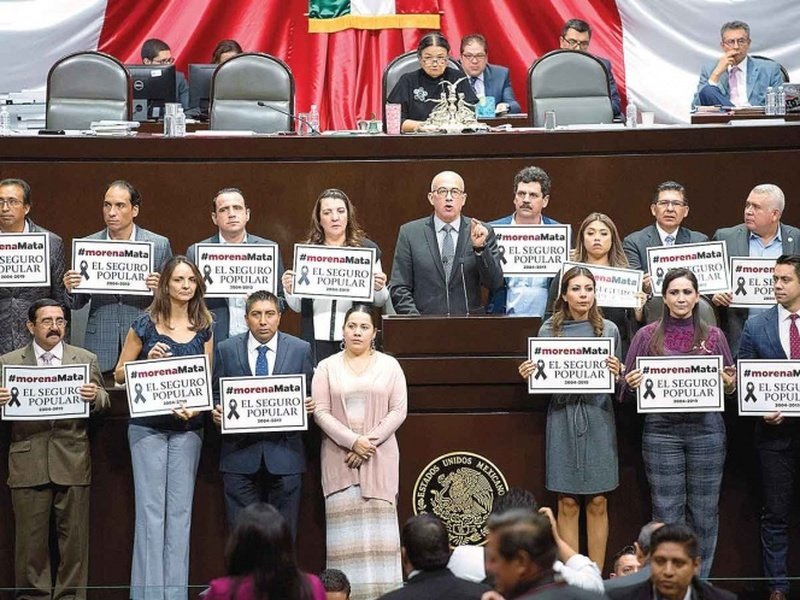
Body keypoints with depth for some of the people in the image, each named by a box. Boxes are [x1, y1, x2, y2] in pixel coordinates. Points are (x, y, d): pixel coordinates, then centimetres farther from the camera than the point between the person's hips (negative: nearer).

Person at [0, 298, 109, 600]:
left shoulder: (86, 360, 10)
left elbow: (103, 401, 8)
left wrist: (95, 396, -15)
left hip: (72, 461, 1)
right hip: (28, 463, -1)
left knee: (73, 535, 4)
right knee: (31, 537, 4)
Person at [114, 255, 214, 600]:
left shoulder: (203, 329, 8)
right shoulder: (145, 325, 0)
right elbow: (120, 374, 4)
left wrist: (196, 405, -12)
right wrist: (149, 362, -14)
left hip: (188, 426, 3)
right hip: (148, 426, -3)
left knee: (180, 509, 3)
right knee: (150, 508, -4)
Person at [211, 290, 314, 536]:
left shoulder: (300, 350, 6)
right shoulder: (226, 350, 5)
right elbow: (216, 394, 10)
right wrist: (216, 412, -10)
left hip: (284, 453, 0)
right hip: (240, 453, 0)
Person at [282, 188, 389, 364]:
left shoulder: (368, 249, 5)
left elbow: (380, 302, 9)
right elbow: (297, 307, 10)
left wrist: (379, 288, -11)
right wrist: (289, 290, -9)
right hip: (316, 340, 1)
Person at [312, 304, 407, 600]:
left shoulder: (389, 365, 7)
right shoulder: (327, 367, 7)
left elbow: (398, 411, 1)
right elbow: (320, 412, -2)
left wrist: (370, 443, -10)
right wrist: (353, 441, -13)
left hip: (380, 458, 0)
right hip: (339, 458, 0)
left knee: (378, 527, -2)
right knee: (346, 529, -3)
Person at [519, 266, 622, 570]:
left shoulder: (608, 329, 5)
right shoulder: (549, 330, 4)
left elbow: (618, 383, 8)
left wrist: (616, 373, -13)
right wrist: (527, 374, -11)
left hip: (598, 418, 0)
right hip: (563, 417, 0)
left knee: (597, 502, 3)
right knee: (568, 503, 2)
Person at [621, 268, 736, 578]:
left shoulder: (713, 336, 9)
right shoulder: (647, 336, 7)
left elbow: (732, 384, 13)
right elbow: (627, 386, 10)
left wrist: (729, 384, -9)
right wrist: (633, 383, -12)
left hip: (706, 428, 1)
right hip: (662, 428, -1)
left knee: (704, 511, 3)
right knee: (667, 512, 0)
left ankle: (700, 583, 13)